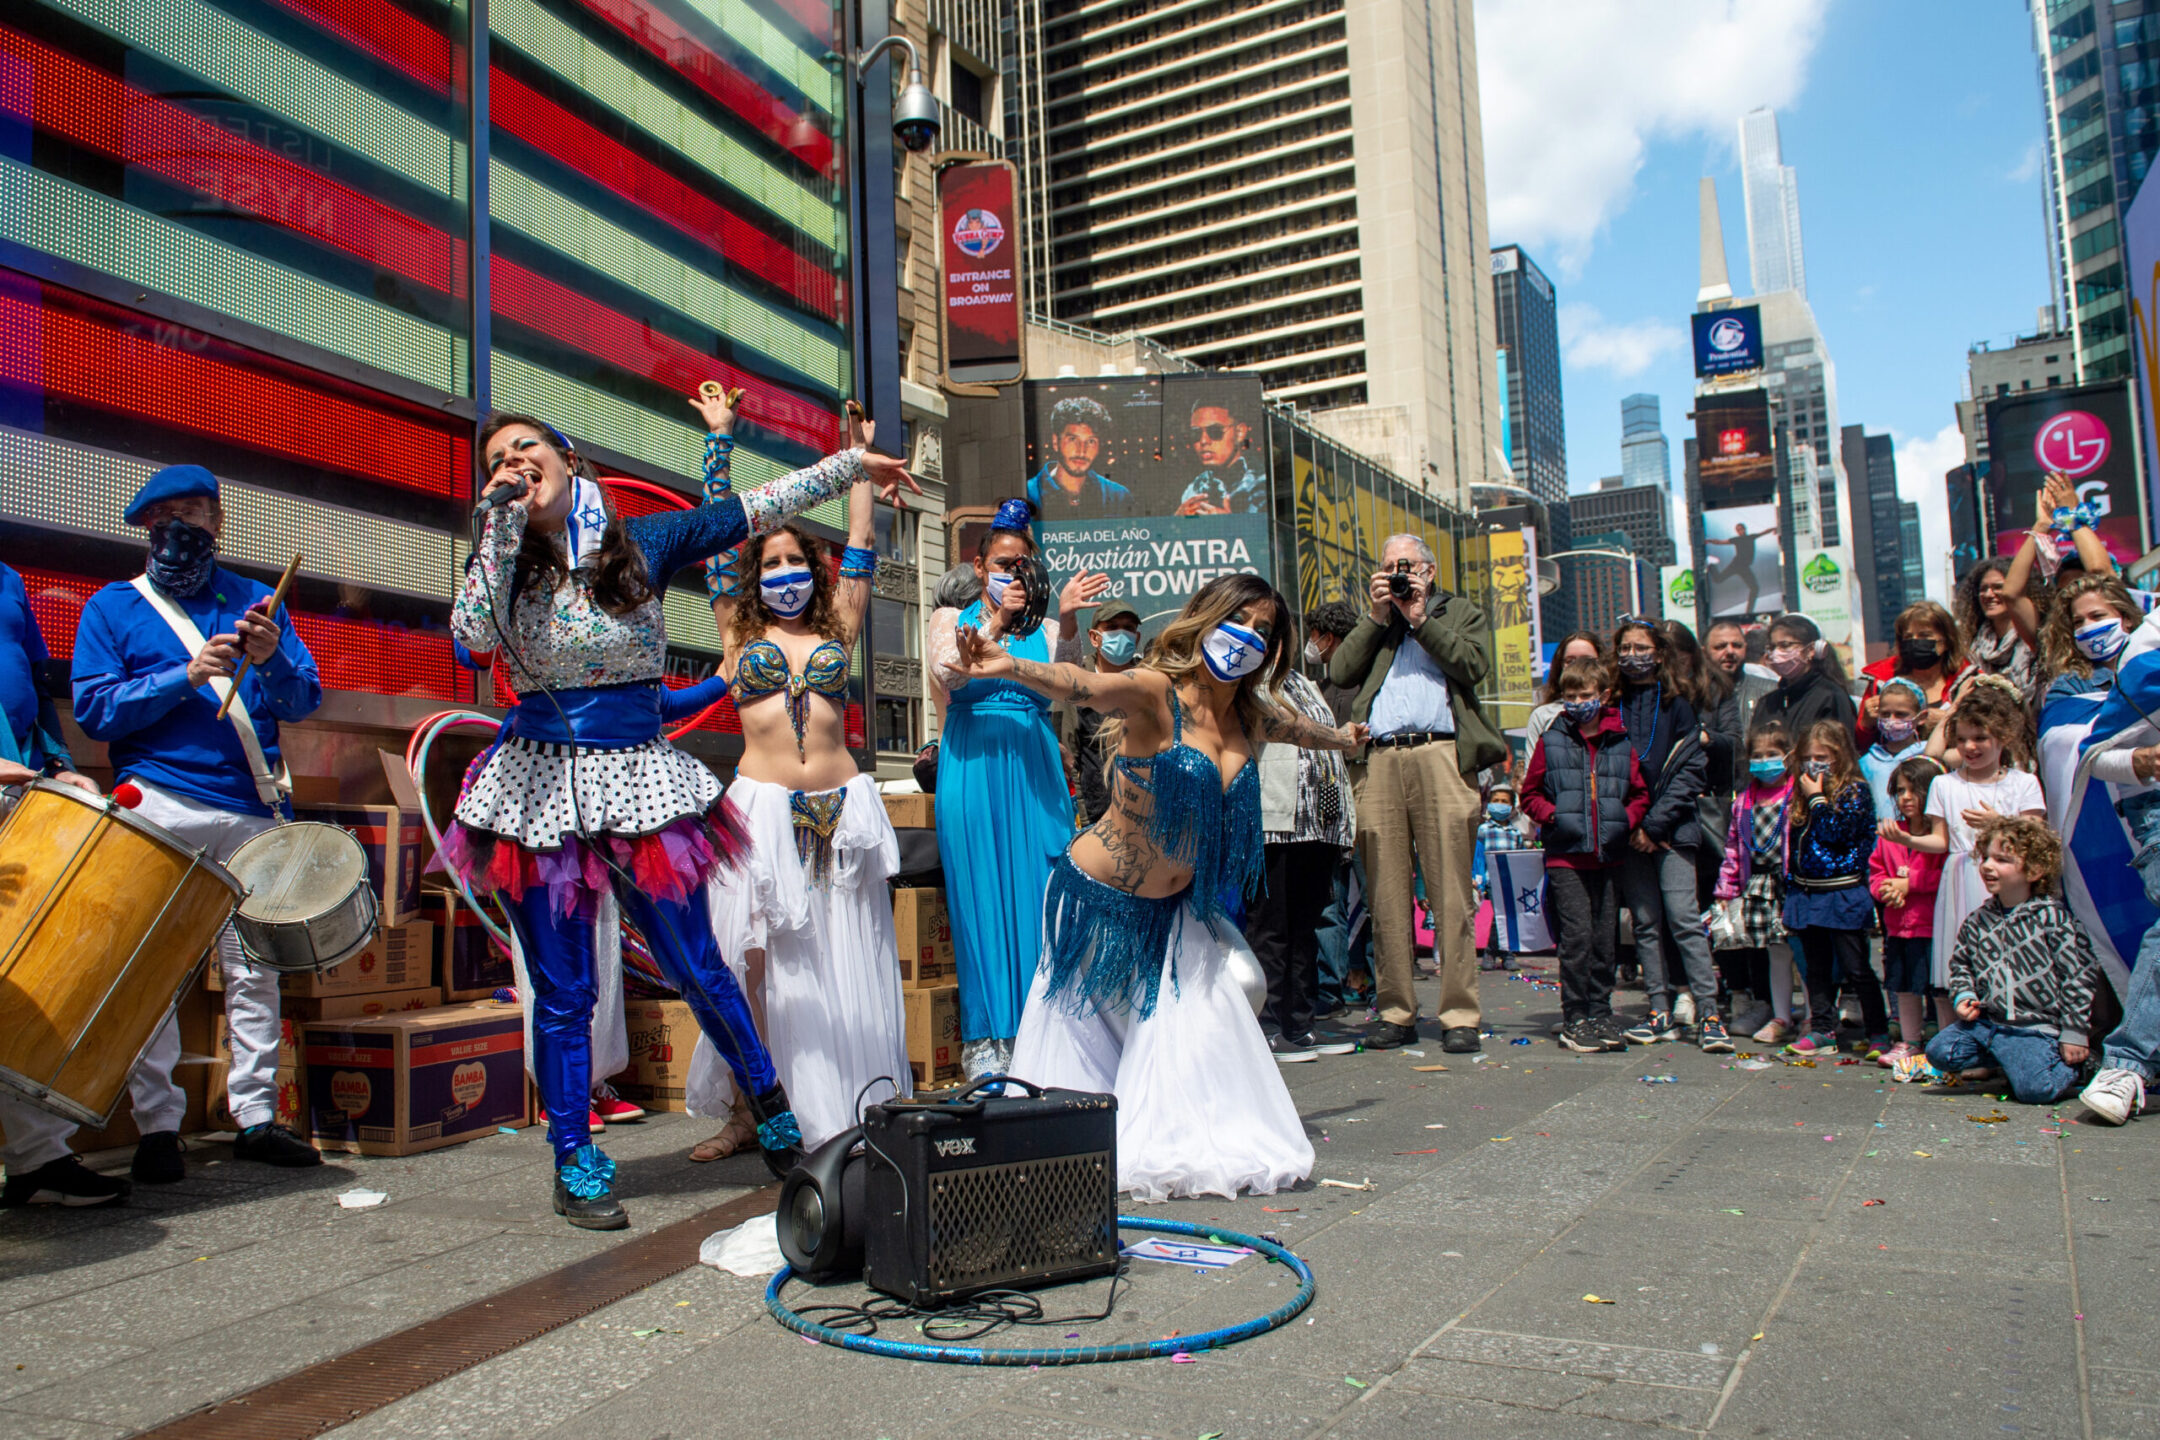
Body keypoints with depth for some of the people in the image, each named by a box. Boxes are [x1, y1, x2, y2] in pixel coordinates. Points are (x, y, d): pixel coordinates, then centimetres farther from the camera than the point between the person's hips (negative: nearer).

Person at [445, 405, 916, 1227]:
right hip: (539, 792, 1)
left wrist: (850, 466, 11)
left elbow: (758, 511, 7)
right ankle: (575, 1166, 19)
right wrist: (503, 528, -13)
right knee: (562, 992, 6)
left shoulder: (643, 542, 2)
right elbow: (474, 635, -15)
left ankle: (771, 1113, 23)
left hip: (641, 779, -1)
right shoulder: (504, 563, 5)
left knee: (697, 969, 4)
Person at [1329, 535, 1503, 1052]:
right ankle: (1396, 1013, 7)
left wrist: (1419, 618, 1)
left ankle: (1459, 1015, -3)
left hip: (1440, 757, -2)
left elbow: (1472, 665, 0)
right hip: (1380, 762, 3)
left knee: (1450, 893, -6)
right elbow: (1339, 672, 9)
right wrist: (1377, 618, 6)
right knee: (1387, 894, 1)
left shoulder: (1460, 612, 19)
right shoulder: (1372, 623, 26)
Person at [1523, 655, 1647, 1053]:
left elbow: (1640, 793, 15)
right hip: (1566, 856, -2)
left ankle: (1601, 1013, 21)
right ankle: (1575, 1018, 3)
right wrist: (1553, 816, -9)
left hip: (1609, 856, 3)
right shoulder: (1551, 741, 4)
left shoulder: (1622, 744, 7)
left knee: (1606, 938, 8)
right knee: (1576, 935, -7)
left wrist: (1627, 819, -2)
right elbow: (1530, 793, 8)